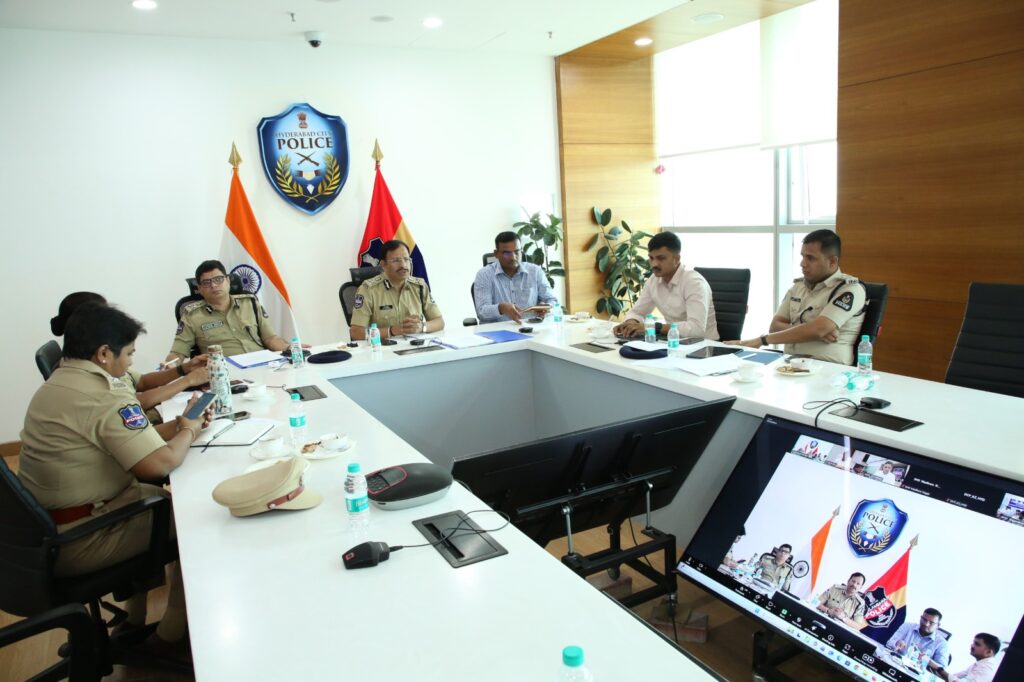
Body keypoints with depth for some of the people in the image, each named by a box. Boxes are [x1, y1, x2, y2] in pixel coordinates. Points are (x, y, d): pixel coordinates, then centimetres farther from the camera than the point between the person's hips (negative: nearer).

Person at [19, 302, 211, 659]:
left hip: (44, 529, 10)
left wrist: (175, 425, 7)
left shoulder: (56, 384, 9)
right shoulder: (103, 395, -23)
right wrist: (188, 431, -9)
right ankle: (172, 635, 19)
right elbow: (160, 463, -27)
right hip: (76, 540, -10)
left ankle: (134, 622, 30)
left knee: (155, 496, 23)